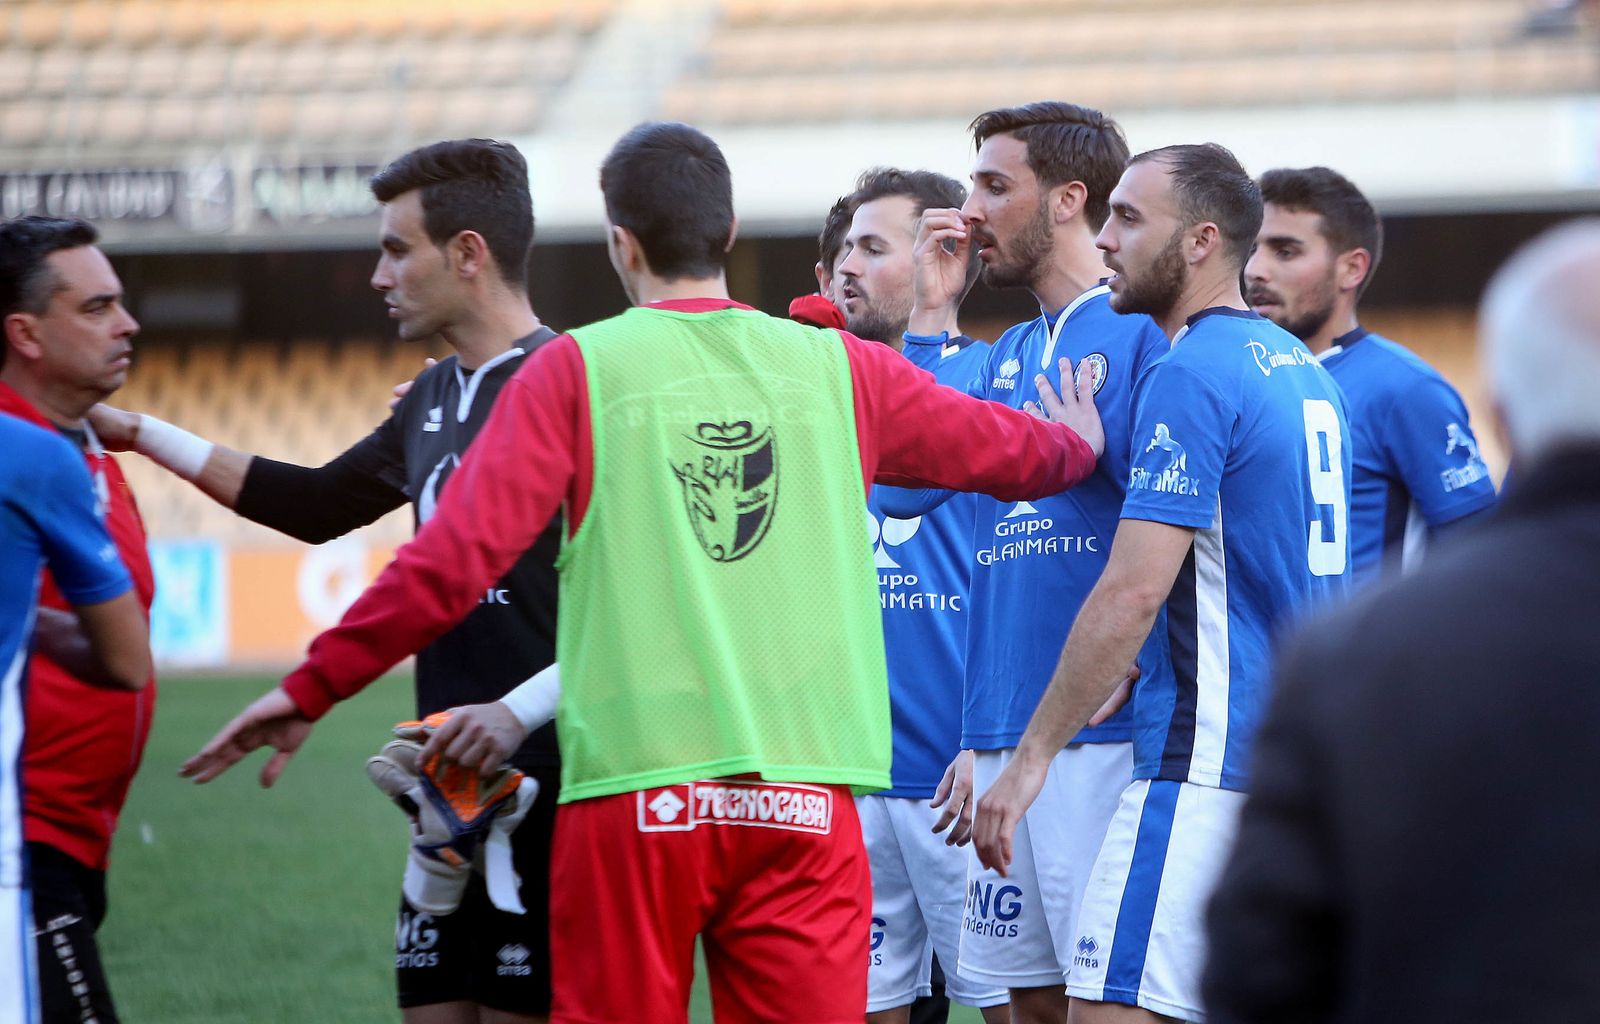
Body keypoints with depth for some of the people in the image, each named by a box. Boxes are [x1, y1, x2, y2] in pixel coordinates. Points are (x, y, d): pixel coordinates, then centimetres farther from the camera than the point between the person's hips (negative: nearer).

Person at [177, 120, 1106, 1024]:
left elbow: (454, 561, -5)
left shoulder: (576, 372, 1)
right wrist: (1078, 441, 48)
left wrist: (314, 687, 4)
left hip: (636, 793, -2)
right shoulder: (837, 368, 9)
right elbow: (1008, 453, 24)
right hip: (803, 796, 2)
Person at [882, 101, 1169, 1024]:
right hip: (1004, 737, 8)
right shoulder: (1006, 356, 19)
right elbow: (902, 486, 8)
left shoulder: (1142, 333, -6)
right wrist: (933, 316, 9)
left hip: (1100, 738, -8)